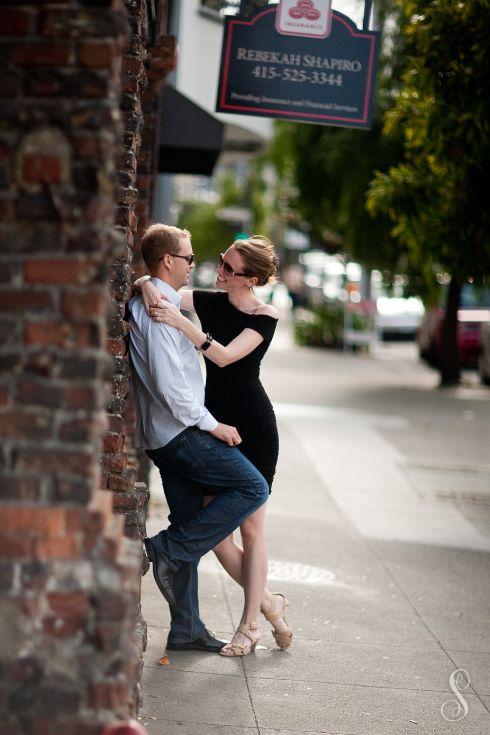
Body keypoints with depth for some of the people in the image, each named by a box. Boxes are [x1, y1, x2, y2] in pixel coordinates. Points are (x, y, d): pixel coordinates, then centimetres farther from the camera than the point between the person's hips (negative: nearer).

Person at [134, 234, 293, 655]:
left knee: (250, 529, 1)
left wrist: (181, 322, -33)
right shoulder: (210, 302, 5)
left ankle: (248, 624, 9)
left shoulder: (264, 317, -9)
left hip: (253, 427, -5)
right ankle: (268, 603, 19)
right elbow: (146, 282, 4)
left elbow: (224, 356, -23)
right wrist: (148, 287, -20)